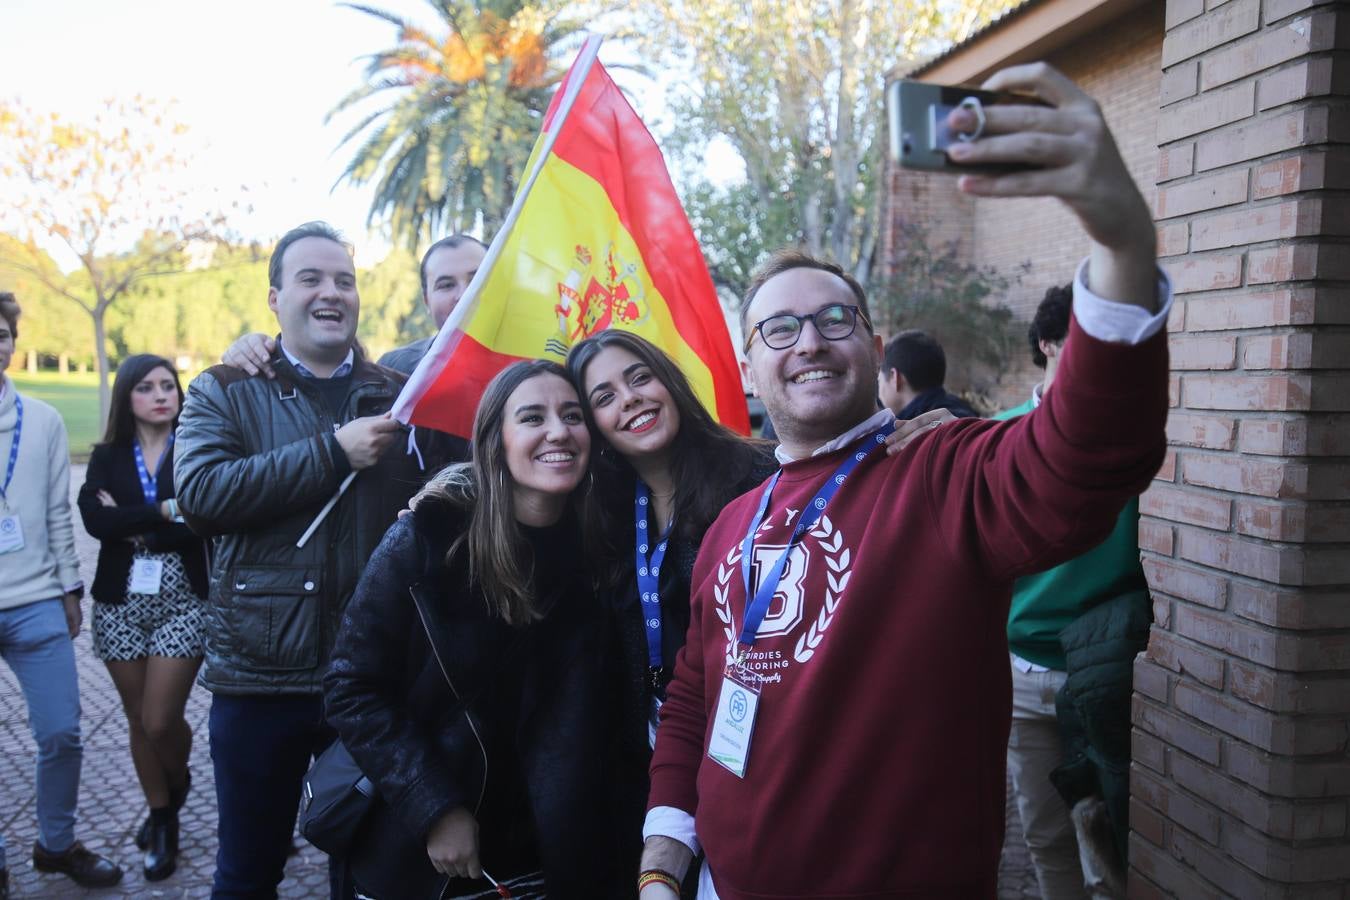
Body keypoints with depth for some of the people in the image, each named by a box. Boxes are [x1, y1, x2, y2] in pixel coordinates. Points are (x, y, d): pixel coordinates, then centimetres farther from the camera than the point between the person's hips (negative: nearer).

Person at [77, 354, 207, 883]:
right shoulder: (107, 457, 5)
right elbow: (95, 520, -12)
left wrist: (132, 527, -12)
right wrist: (165, 512, -17)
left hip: (182, 602, -3)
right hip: (120, 603, 3)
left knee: (161, 720, -4)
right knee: (139, 721, 12)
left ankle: (178, 785, 29)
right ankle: (161, 812, 32)